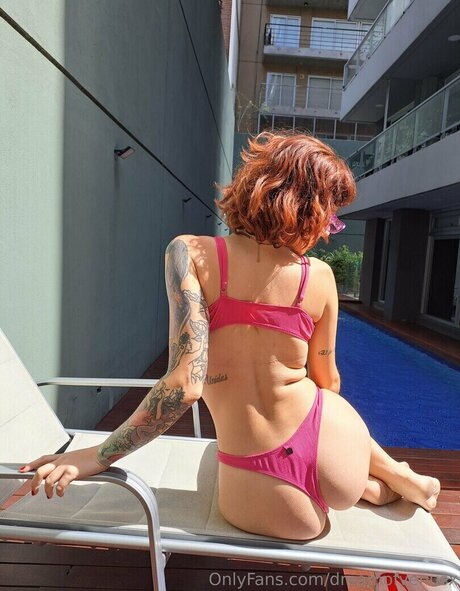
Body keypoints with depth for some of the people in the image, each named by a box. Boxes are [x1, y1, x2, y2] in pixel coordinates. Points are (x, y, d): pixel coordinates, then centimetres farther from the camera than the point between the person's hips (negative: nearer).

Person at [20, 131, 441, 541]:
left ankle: (377, 488, 35)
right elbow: (328, 381, 8)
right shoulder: (319, 277, -7)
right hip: (334, 457, 2)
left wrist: (99, 456, -9)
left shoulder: (190, 254, -14)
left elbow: (184, 385, -22)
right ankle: (397, 475, 41)